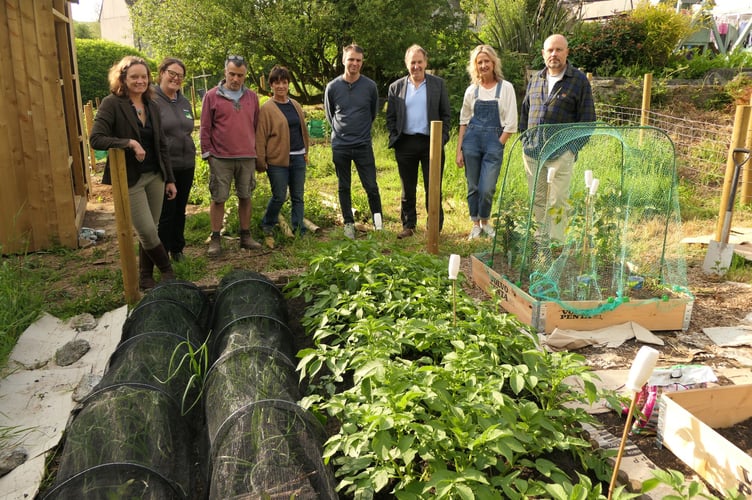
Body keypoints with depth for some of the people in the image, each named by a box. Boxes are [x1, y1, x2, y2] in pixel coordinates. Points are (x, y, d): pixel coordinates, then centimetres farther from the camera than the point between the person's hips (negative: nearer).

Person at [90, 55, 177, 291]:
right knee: (147, 232, -6)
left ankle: (146, 278, 25)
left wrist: (170, 179, 12)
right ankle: (167, 271, 16)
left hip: (155, 176, 5)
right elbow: (95, 139, -16)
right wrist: (128, 143, -26)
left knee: (149, 231, 10)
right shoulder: (112, 104, -9)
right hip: (130, 179, -5)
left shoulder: (152, 106, 9)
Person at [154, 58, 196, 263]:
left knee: (180, 210, 15)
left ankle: (177, 249, 29)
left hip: (186, 165, 7)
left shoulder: (184, 102, 12)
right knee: (165, 213, -1)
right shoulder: (151, 100, -10)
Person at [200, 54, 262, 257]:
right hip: (220, 158, -3)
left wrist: (256, 151, 13)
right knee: (218, 198, 2)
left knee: (245, 197, 9)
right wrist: (207, 153, -1)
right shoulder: (212, 96, 0)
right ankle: (215, 239, 12)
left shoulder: (252, 97, 9)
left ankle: (245, 236, 21)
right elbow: (205, 128, 1)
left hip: (247, 157, 3)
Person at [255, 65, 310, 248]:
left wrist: (305, 151, 18)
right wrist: (260, 160, -10)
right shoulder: (267, 108, -6)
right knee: (279, 197, -1)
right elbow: (260, 136, -8)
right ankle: (267, 227, 22)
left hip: (298, 158, 6)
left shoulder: (296, 105, 12)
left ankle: (299, 232, 19)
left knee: (298, 197, 9)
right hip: (277, 160, -5)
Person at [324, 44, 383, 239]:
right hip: (340, 145, 1)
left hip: (363, 145, -1)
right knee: (343, 188, 8)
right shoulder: (332, 87, -2)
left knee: (371, 186, -2)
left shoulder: (370, 86, -2)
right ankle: (349, 224, 20)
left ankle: (378, 220, 16)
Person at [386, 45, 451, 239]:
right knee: (407, 189, 9)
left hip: (431, 143, -1)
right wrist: (395, 138, -1)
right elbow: (390, 117, 10)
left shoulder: (438, 84, 4)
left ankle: (435, 228, 12)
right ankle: (408, 225, 21)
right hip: (405, 144, 2)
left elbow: (445, 114, 4)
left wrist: (441, 139, -5)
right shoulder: (396, 87, 7)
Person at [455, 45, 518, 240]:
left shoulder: (505, 88, 0)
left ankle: (485, 221, 19)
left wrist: (497, 145, -7)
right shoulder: (472, 90, 8)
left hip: (494, 143, -2)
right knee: (473, 186, 6)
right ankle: (476, 224, 23)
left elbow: (511, 123, -2)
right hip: (471, 140, 3)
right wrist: (459, 150, 5)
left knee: (487, 188, -7)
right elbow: (463, 122, 10)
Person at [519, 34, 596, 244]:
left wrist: (572, 146, -7)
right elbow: (524, 112, 22)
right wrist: (525, 140, 12)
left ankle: (556, 243, 1)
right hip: (532, 150, 5)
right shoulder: (535, 79, 14)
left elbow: (587, 118, 0)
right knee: (537, 200, 9)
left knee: (557, 201, -5)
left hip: (561, 152, -4)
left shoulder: (579, 80, 0)